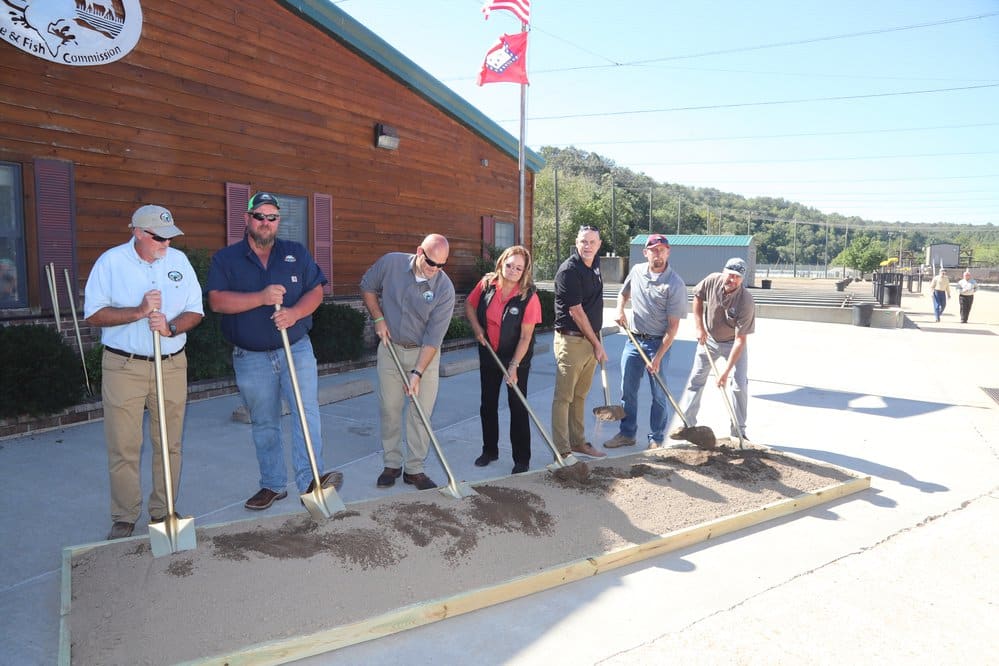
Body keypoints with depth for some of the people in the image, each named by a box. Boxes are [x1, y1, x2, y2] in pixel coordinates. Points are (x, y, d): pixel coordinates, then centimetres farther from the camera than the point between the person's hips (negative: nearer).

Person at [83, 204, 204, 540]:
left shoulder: (179, 260, 6)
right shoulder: (111, 261, -2)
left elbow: (195, 311, 5)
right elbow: (93, 313, -6)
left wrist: (171, 327, -14)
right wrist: (138, 312, -18)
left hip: (171, 365, 3)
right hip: (123, 367, -2)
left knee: (169, 445, 7)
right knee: (123, 447, 1)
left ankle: (163, 513, 20)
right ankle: (124, 518, 15)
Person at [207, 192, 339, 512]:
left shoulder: (297, 253, 7)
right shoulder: (225, 258, 2)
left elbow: (315, 291, 2)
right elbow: (217, 301, -11)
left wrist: (295, 312, -18)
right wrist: (261, 298, -23)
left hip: (297, 350, 0)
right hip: (251, 358, 0)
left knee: (307, 410, -15)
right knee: (264, 424, 10)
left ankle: (309, 479, -16)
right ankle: (273, 484, 23)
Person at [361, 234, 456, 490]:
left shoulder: (445, 289, -19)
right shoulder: (390, 263, -14)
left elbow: (433, 337, -19)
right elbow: (367, 287, 6)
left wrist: (417, 373, -23)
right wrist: (378, 319, -6)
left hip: (425, 353, -1)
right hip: (390, 348, 1)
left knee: (422, 412, 0)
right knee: (389, 409, 6)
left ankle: (414, 469, 13)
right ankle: (391, 464, 20)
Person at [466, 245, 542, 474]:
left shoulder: (529, 297, -20)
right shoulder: (487, 284, -9)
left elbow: (525, 336, -20)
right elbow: (469, 305, 9)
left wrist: (514, 366, -23)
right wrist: (477, 329, -6)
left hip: (517, 358, -4)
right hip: (488, 354, 4)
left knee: (518, 407, 1)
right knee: (488, 404, 14)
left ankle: (522, 459, 13)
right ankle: (490, 451, 32)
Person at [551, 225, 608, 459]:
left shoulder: (596, 263, 9)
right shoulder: (569, 270, -16)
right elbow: (576, 312, -16)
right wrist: (597, 344, -10)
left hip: (591, 339, 8)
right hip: (571, 340, -8)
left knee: (580, 395, 16)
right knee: (564, 397, -3)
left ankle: (578, 442, 26)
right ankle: (562, 450, 2)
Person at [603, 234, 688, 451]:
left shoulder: (675, 284, -14)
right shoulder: (636, 271, 1)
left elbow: (673, 326, -15)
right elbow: (624, 293, 23)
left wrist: (658, 358, -19)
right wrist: (620, 309, -1)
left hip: (658, 343, -5)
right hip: (634, 340, 5)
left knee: (659, 394, 4)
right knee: (628, 391, 11)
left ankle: (656, 439, 19)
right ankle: (627, 433, 25)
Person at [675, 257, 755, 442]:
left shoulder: (746, 301, -32)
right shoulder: (712, 281, -23)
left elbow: (740, 340, -31)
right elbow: (697, 296, -1)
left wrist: (726, 371, -33)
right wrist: (699, 327, -10)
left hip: (733, 343, -3)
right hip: (708, 338, 3)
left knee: (740, 383, -8)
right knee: (696, 379, 4)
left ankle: (738, 431, 5)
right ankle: (687, 423, 15)